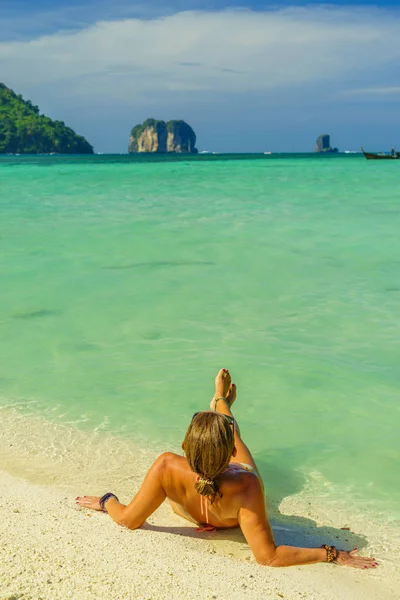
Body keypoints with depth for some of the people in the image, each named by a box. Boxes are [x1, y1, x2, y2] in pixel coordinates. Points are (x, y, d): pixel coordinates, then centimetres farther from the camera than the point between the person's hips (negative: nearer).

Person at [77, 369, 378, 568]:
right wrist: (333, 554, -41)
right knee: (232, 429, 27)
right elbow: (269, 557, -43)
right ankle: (221, 401, 64)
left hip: (190, 512, 0)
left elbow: (128, 520, -32)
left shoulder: (168, 467, -47)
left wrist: (106, 501, -11)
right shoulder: (247, 488, -50)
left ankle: (220, 400, 65)